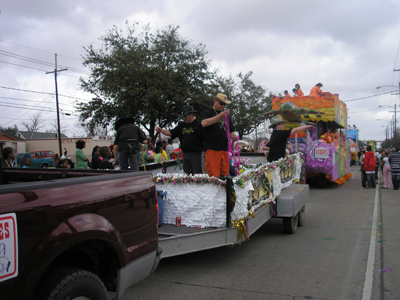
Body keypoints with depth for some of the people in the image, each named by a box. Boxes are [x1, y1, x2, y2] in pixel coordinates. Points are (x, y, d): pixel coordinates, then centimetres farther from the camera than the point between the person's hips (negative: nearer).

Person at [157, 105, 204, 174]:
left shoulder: (198, 124, -4)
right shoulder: (181, 125, 16)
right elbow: (170, 133, 15)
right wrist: (161, 130, 0)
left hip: (196, 154, -6)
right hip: (185, 154, 7)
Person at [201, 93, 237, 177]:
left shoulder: (226, 115, 23)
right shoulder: (208, 113, 8)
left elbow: (231, 130, 24)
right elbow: (204, 123, -14)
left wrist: (233, 136, 0)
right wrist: (219, 116, -13)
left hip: (224, 148, 5)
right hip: (212, 149, -5)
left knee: (225, 173, 3)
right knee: (213, 175, -10)